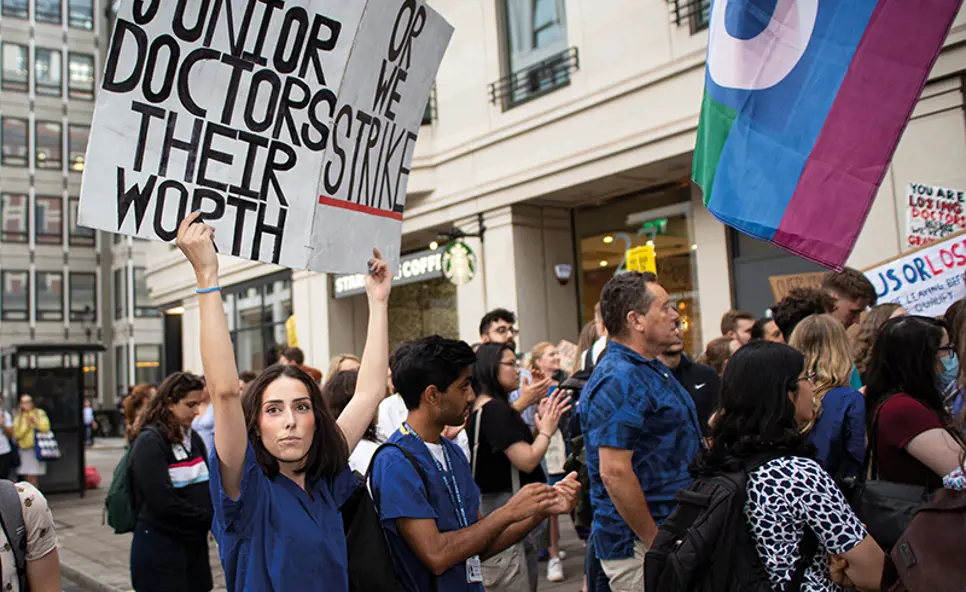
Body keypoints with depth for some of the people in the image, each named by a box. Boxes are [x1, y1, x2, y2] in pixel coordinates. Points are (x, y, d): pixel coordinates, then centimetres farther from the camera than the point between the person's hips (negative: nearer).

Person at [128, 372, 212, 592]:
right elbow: (164, 501, -20)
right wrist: (209, 518, -12)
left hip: (195, 544, 7)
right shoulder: (150, 442, -13)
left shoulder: (193, 438, 9)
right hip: (159, 548, -7)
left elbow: (207, 485, 8)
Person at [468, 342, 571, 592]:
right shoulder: (495, 409, -19)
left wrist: (540, 424, 5)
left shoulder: (483, 407, 10)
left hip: (493, 503, 10)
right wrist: (547, 429, -7)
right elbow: (528, 460, -24)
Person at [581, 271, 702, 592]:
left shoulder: (653, 370, 13)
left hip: (673, 534, 10)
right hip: (638, 545, -10)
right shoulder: (618, 381, -20)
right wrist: (657, 544, -19)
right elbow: (614, 471, -26)